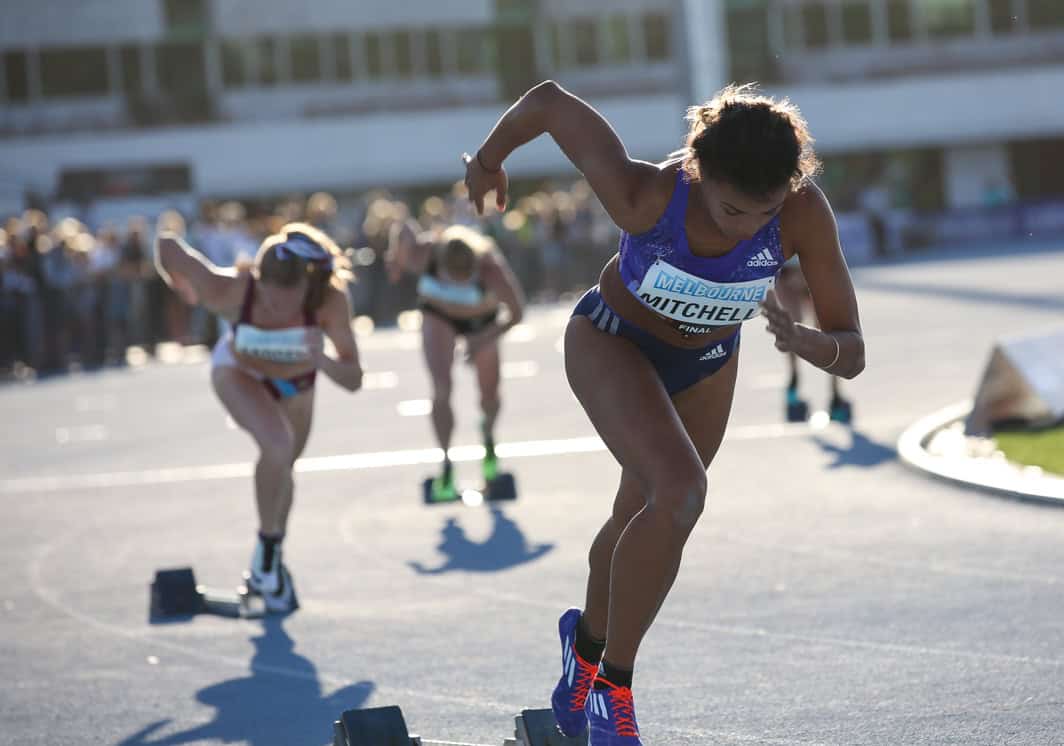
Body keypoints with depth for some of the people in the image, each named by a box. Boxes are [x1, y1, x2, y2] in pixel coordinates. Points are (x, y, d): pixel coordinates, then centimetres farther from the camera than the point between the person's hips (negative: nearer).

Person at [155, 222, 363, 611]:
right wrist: (180, 285, -6)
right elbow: (168, 244, -27)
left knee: (282, 470, 23)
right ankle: (267, 547, -5)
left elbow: (353, 380, -36)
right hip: (239, 371, -3)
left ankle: (266, 567, 51)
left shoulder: (330, 300, -39)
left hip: (297, 381, 3)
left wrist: (321, 360, -57)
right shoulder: (229, 290, -41)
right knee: (278, 446, -30)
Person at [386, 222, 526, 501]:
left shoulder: (491, 267, -40)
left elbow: (516, 312, -30)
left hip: (481, 320, 0)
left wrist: (486, 339, -41)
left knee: (489, 396, 12)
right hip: (438, 315, 0)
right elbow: (403, 227, -13)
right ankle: (446, 466, -12)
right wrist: (395, 256, 7)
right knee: (441, 388, -20)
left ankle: (488, 434, 47)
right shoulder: (420, 254, -35)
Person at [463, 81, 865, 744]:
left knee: (642, 520, 24)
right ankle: (614, 686, -10)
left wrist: (799, 339, -50)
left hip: (706, 365, 4)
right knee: (681, 492, -30)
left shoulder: (805, 213, -33)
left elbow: (852, 355, -27)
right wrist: (488, 160, -5)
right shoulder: (643, 194, -39)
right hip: (612, 342, -4)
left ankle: (587, 640, 57)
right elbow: (548, 101, -25)